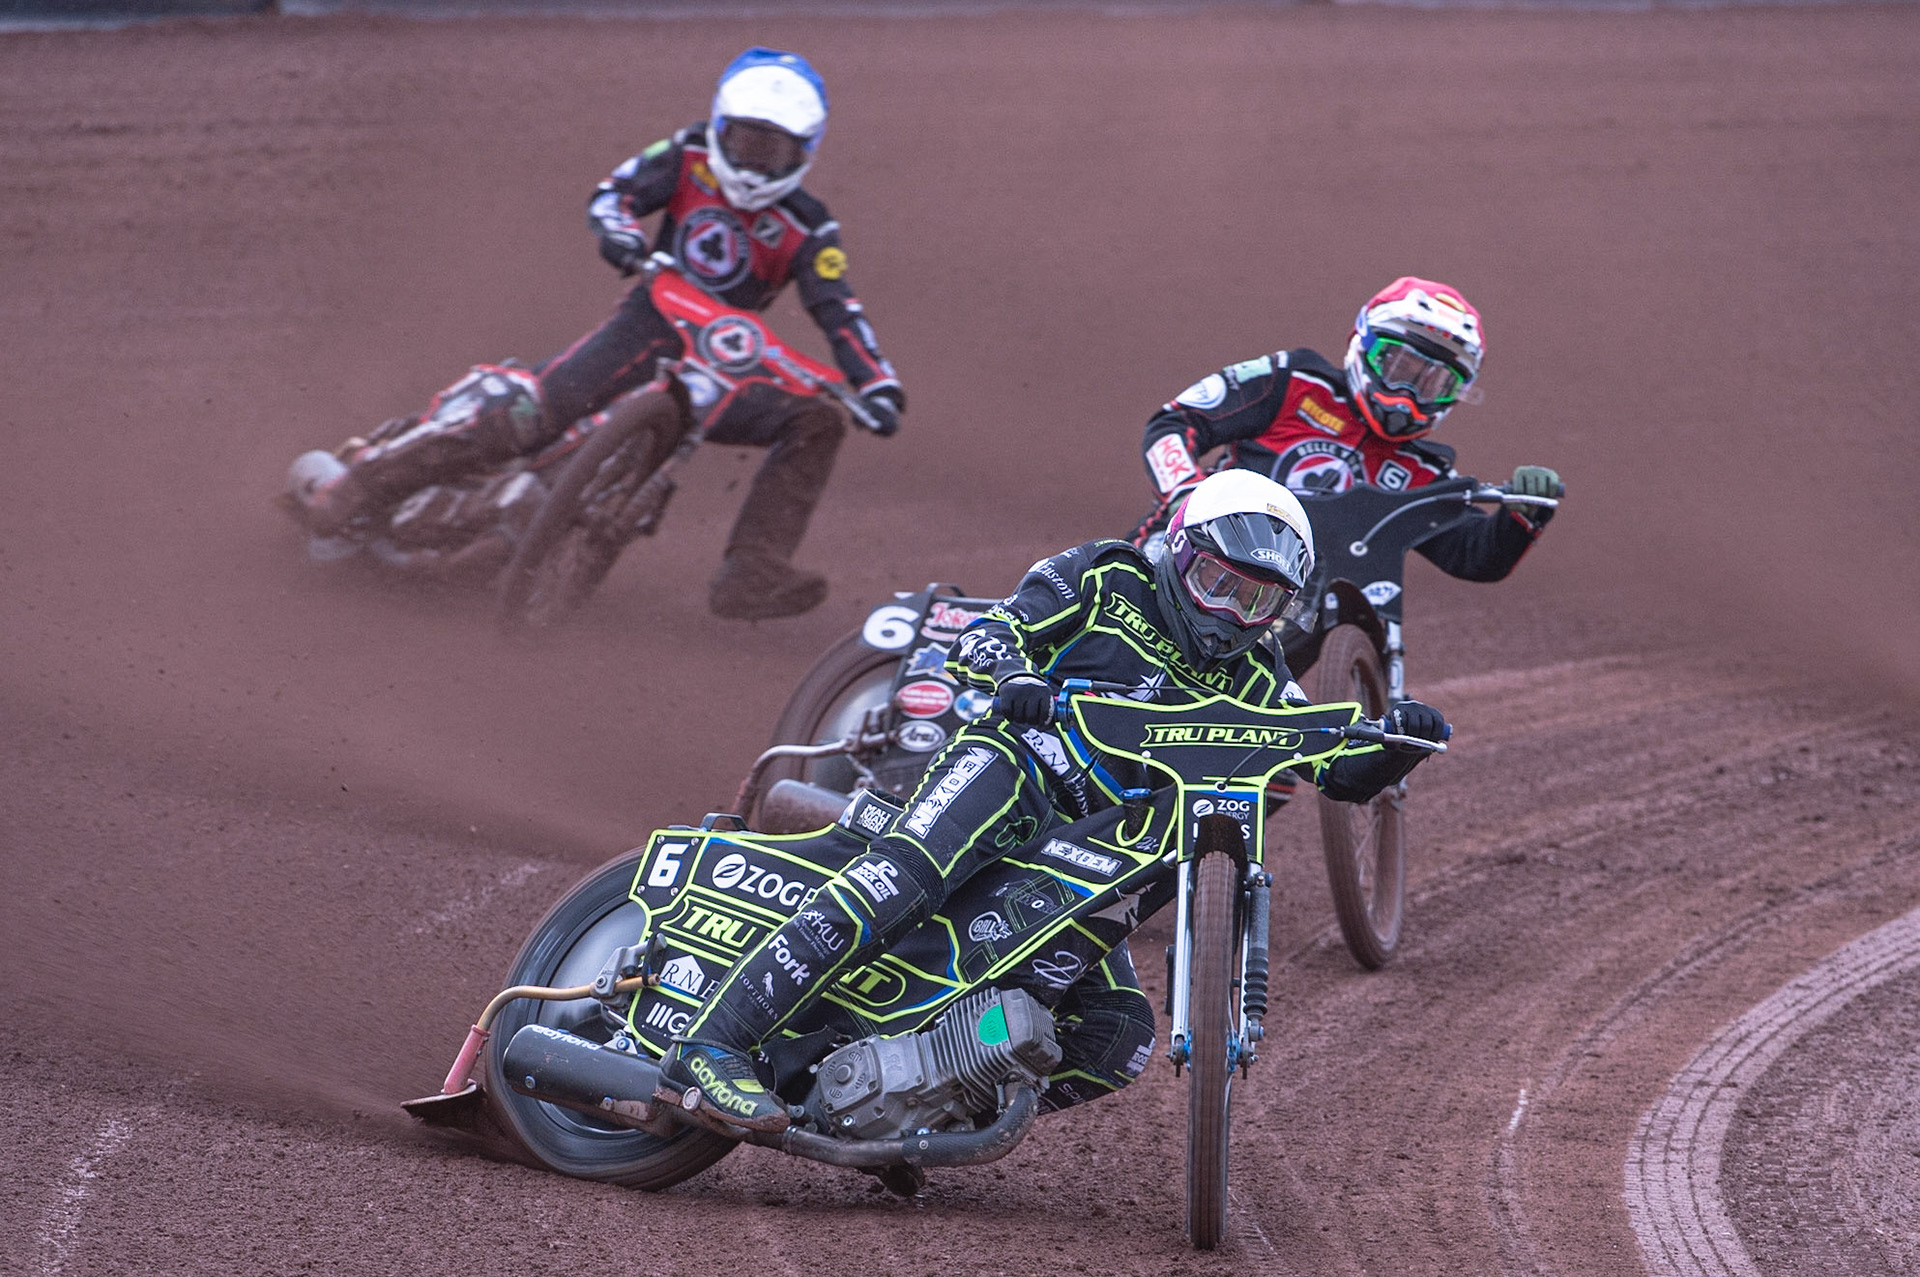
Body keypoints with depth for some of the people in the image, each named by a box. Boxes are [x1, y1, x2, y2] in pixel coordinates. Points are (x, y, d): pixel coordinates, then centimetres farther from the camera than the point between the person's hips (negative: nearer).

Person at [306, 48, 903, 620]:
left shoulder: (805, 230, -2)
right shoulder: (691, 156, 1)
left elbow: (840, 314, -8)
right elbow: (616, 191, -6)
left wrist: (878, 387, -24)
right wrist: (617, 229, -30)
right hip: (648, 323, -2)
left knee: (815, 424, -19)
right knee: (531, 409, -23)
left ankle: (750, 577, -24)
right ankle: (369, 476, -14)